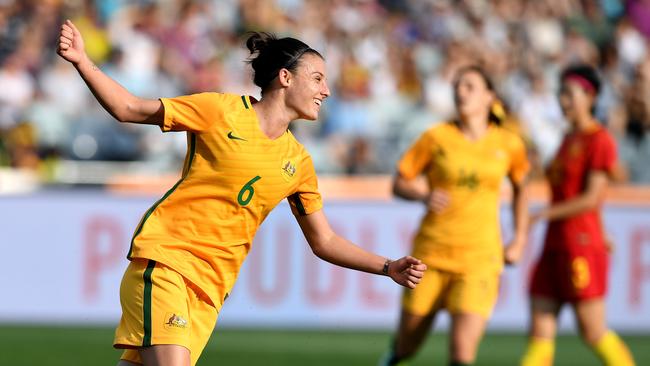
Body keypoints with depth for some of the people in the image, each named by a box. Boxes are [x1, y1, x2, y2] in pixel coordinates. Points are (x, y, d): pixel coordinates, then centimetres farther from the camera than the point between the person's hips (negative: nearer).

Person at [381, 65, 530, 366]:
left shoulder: (509, 144, 3)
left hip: (480, 257, 0)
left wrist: (520, 239, 14)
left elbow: (521, 188, 21)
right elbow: (399, 183, 3)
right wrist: (424, 195, -18)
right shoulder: (436, 137, -2)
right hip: (432, 251, 0)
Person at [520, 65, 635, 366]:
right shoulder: (569, 140, 16)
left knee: (593, 333, -2)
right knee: (540, 331, 0)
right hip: (555, 246, 8)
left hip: (582, 248, -8)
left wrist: (545, 214, -15)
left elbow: (591, 198, -15)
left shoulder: (600, 140, -9)